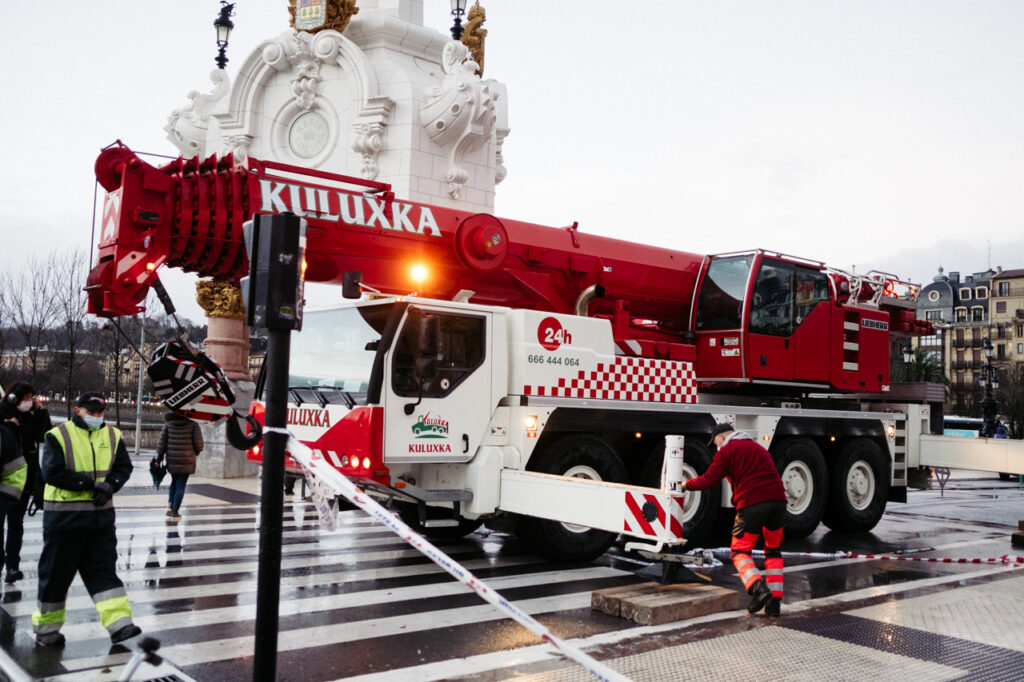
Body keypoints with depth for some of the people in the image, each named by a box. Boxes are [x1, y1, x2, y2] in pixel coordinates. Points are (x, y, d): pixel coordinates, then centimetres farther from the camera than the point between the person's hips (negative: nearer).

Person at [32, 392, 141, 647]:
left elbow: (124, 467, 6)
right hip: (64, 517, -3)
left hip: (101, 515, 4)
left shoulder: (113, 436, 7)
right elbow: (52, 473, -16)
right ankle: (46, 627, 24)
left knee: (104, 569, 2)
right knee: (56, 571, 8)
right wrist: (90, 483, -17)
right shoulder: (58, 436, -8)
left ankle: (119, 624, -2)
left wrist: (109, 485, -14)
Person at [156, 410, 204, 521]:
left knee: (174, 482, 22)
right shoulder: (193, 424, -7)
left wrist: (159, 458, 10)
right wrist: (196, 452, 13)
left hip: (172, 459, 3)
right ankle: (175, 512, 4)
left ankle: (170, 506, 9)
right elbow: (198, 443, -8)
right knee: (181, 485, 4)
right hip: (187, 460, -3)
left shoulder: (168, 423, 2)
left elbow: (162, 442, 2)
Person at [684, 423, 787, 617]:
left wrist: (687, 484, 12)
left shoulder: (727, 450, 5)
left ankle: (758, 587, -17)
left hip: (752, 504, -6)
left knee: (740, 551, 7)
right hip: (778, 501, 6)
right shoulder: (758, 447, 28)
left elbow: (710, 480, -2)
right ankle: (775, 602, 10)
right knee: (773, 551, 19)